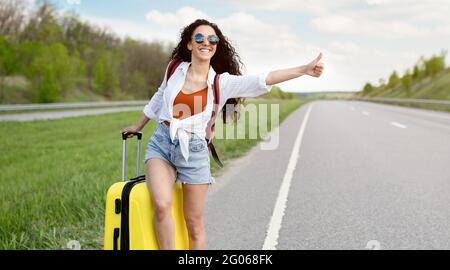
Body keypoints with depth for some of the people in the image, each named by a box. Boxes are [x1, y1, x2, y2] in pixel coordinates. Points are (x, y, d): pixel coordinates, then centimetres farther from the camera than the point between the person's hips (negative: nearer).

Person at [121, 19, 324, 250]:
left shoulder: (222, 82, -4)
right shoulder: (175, 69, 3)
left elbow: (262, 81, -16)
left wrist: (304, 70, -28)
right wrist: (138, 126, 34)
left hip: (193, 151, -1)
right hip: (161, 143, 1)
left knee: (195, 223, 4)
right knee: (162, 204, -25)